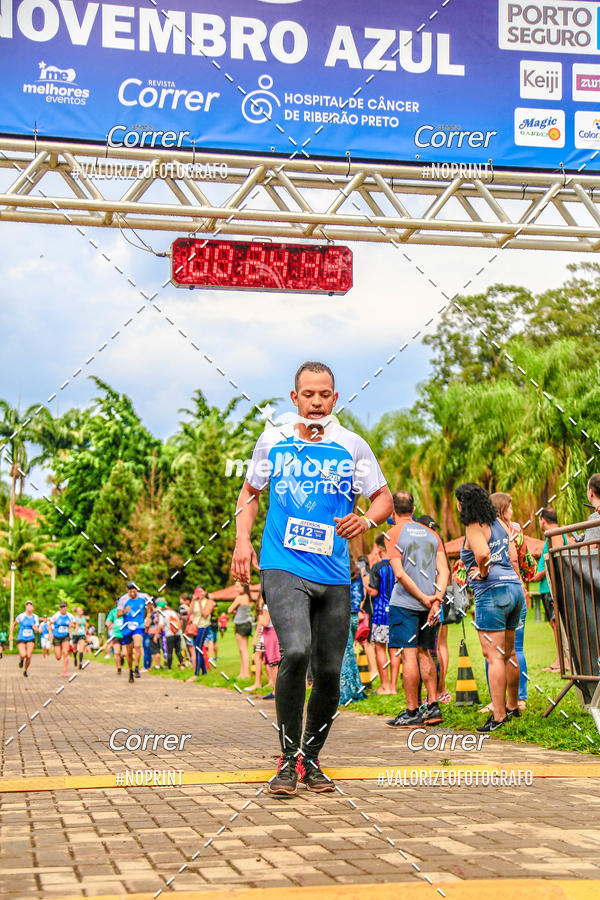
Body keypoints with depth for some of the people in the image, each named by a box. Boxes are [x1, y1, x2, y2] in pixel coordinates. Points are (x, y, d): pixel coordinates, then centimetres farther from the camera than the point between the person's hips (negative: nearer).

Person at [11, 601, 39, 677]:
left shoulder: (35, 617, 0)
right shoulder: (21, 616, -7)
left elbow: (37, 631, 4)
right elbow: (13, 624, 10)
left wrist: (36, 629, -20)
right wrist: (11, 635, 6)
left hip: (31, 639, 2)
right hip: (21, 639, -2)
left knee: (28, 656, -9)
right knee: (23, 655, -23)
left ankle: (25, 670, 18)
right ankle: (21, 660, 16)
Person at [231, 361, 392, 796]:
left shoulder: (353, 446, 6)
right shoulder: (272, 442, 7)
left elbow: (384, 497, 10)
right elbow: (250, 491, 20)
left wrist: (366, 519, -13)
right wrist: (243, 539, 5)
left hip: (334, 575, 2)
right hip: (283, 567, -2)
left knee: (329, 672, 5)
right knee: (295, 652, -23)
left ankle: (311, 759, 25)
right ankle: (288, 760, -9)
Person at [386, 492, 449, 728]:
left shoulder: (394, 534, -4)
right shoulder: (431, 534, 12)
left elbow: (400, 574, -14)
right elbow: (444, 571, 2)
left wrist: (424, 598, -9)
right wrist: (436, 600, -6)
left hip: (405, 603, -6)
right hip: (429, 603, 6)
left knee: (409, 655, -4)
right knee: (424, 654, 15)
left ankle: (412, 712, -3)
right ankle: (433, 706, 13)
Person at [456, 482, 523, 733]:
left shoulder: (474, 527, -9)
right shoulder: (500, 524, 14)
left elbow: (483, 554, -27)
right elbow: (513, 557, 13)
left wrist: (483, 573, -10)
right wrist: (515, 583, 17)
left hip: (491, 591, -9)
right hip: (514, 588, 9)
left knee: (494, 656, -8)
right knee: (508, 653, 21)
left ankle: (499, 716, -10)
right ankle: (512, 706, 33)